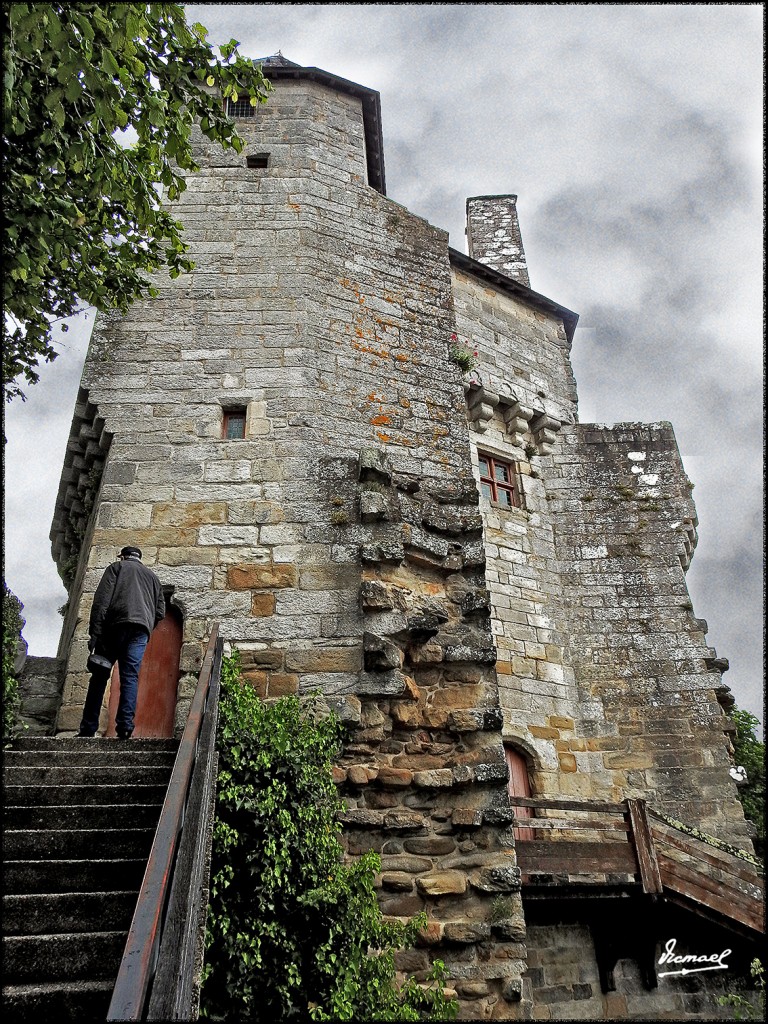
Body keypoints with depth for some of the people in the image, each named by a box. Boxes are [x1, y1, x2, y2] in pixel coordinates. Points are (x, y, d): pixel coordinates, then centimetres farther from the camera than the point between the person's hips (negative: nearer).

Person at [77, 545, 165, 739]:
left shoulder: (116, 567, 16)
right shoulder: (152, 576, 29)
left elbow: (102, 599, 0)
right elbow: (160, 612, 20)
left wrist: (95, 633, -5)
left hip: (115, 624, -3)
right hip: (141, 629, 3)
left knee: (100, 677, 4)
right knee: (130, 677, -2)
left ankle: (88, 728, 2)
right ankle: (125, 726, -14)